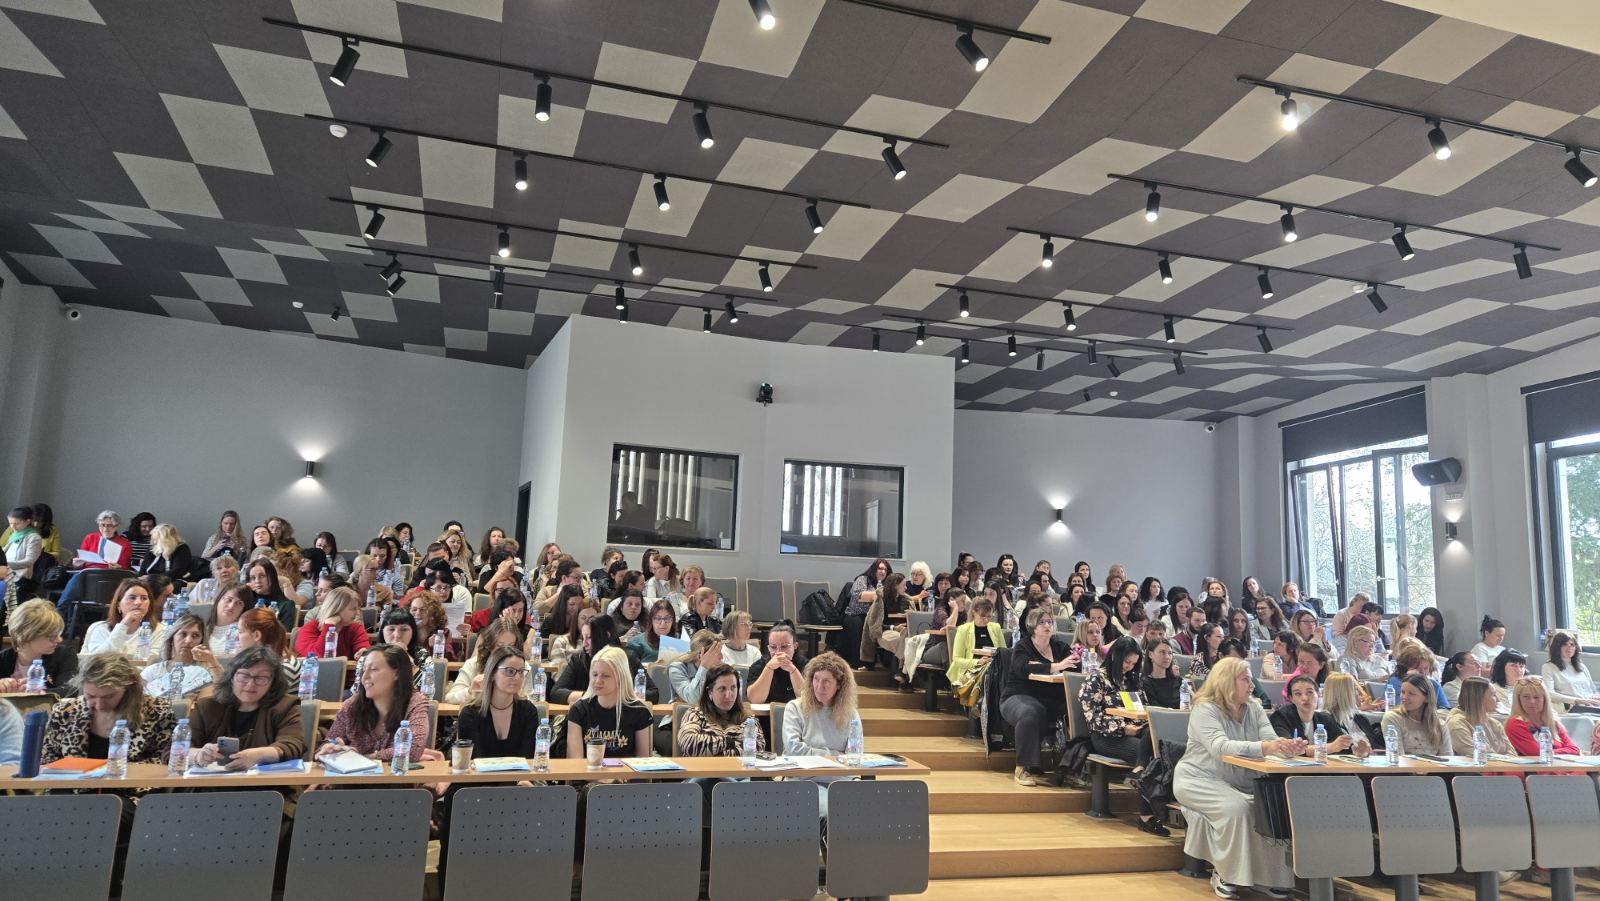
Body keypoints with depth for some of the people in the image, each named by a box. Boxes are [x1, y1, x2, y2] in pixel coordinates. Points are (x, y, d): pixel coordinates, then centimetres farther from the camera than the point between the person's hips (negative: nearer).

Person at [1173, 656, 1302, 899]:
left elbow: (1273, 743, -8)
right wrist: (1263, 747, -41)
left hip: (1240, 784, 6)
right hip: (1199, 780, -6)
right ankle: (1225, 875, -12)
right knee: (1235, 807, -31)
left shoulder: (1255, 710, 7)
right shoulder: (1204, 709, -13)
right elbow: (1220, 747, -29)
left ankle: (1269, 875, -2)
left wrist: (1290, 748, -32)